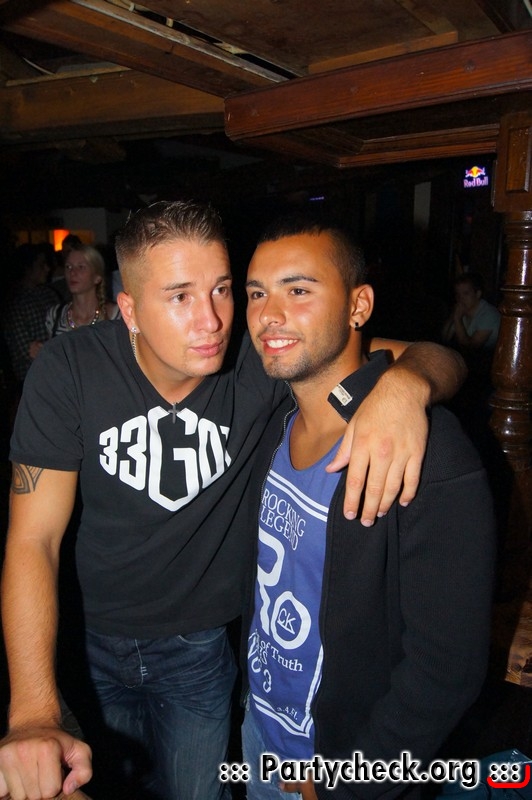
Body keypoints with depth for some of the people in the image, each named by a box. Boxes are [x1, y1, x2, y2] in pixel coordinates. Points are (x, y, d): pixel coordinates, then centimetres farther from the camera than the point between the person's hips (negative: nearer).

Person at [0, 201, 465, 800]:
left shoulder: (260, 361, -22)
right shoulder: (70, 370, -21)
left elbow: (442, 360, -19)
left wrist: (405, 384, -44)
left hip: (203, 646, 0)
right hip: (92, 639, 1)